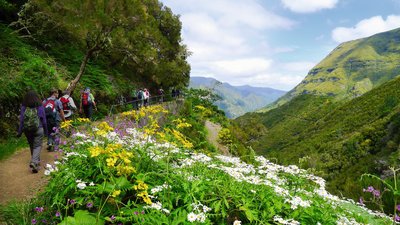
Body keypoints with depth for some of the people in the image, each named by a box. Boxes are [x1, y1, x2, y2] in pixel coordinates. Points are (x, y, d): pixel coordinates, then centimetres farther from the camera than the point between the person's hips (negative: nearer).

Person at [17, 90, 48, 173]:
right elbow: (44, 120, -1)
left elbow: (21, 120, -3)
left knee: (32, 146, 19)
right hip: (38, 130, -2)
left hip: (27, 130, 3)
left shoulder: (23, 108, -4)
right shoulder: (40, 107, -7)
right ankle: (34, 162, -16)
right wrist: (46, 131, 9)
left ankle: (36, 160, 32)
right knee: (37, 146, 2)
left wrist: (19, 132, 3)